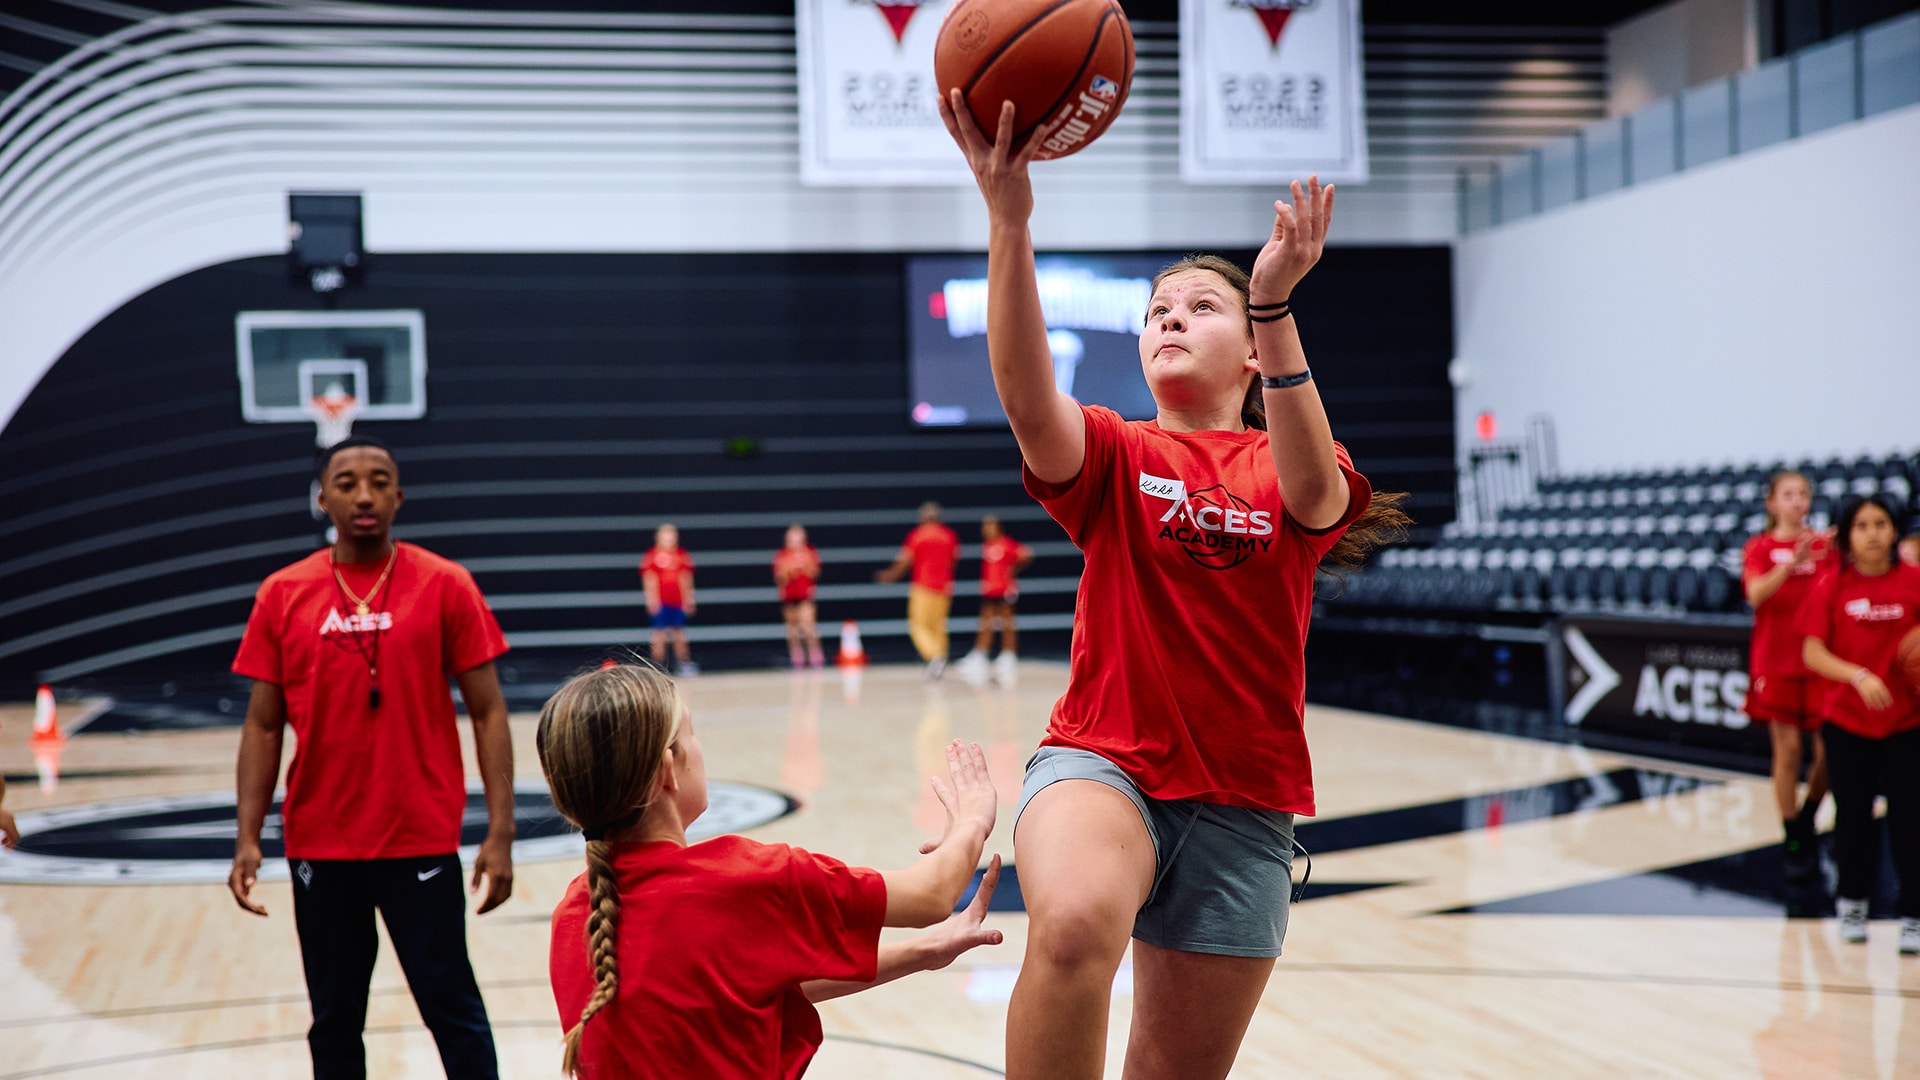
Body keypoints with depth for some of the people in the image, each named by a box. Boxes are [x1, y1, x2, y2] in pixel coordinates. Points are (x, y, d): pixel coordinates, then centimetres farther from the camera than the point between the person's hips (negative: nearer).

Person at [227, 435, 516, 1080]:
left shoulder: (444, 585, -3)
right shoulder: (282, 595, 3)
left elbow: (488, 713, -2)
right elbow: (263, 726, 5)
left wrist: (500, 833, -9)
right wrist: (248, 839, -4)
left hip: (422, 841, -2)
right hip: (319, 846, 2)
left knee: (452, 1010, 1)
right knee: (334, 1020, 11)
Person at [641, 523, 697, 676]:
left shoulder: (682, 555, 9)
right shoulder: (651, 555, -2)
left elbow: (685, 579, 12)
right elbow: (649, 579, -5)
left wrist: (688, 600, 9)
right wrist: (651, 599, -12)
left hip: (678, 601, 3)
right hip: (660, 601, -3)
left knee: (679, 634, 9)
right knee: (659, 634, -3)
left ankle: (685, 664, 15)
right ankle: (658, 667, 0)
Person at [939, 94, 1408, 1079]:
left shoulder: (1287, 471, 6)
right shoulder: (1116, 457, 5)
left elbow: (1314, 492, -21)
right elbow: (1026, 397, -19)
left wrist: (1274, 307, -36)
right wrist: (1009, 218, -33)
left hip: (1241, 802, 2)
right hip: (1102, 759, -2)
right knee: (1073, 923, -36)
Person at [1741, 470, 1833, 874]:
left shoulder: (1824, 545, 6)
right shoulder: (1760, 548, 0)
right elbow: (1756, 594, -18)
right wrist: (1792, 564, -33)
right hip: (1776, 663, -2)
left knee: (1828, 751, -1)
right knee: (1788, 750, -2)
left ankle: (1807, 821, 25)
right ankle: (1795, 842, 9)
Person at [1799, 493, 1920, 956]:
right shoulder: (1832, 585, -2)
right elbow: (1813, 653, -5)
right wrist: (1859, 676, -20)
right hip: (1846, 721, 1)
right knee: (1852, 816, 9)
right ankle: (1852, 903, 29)